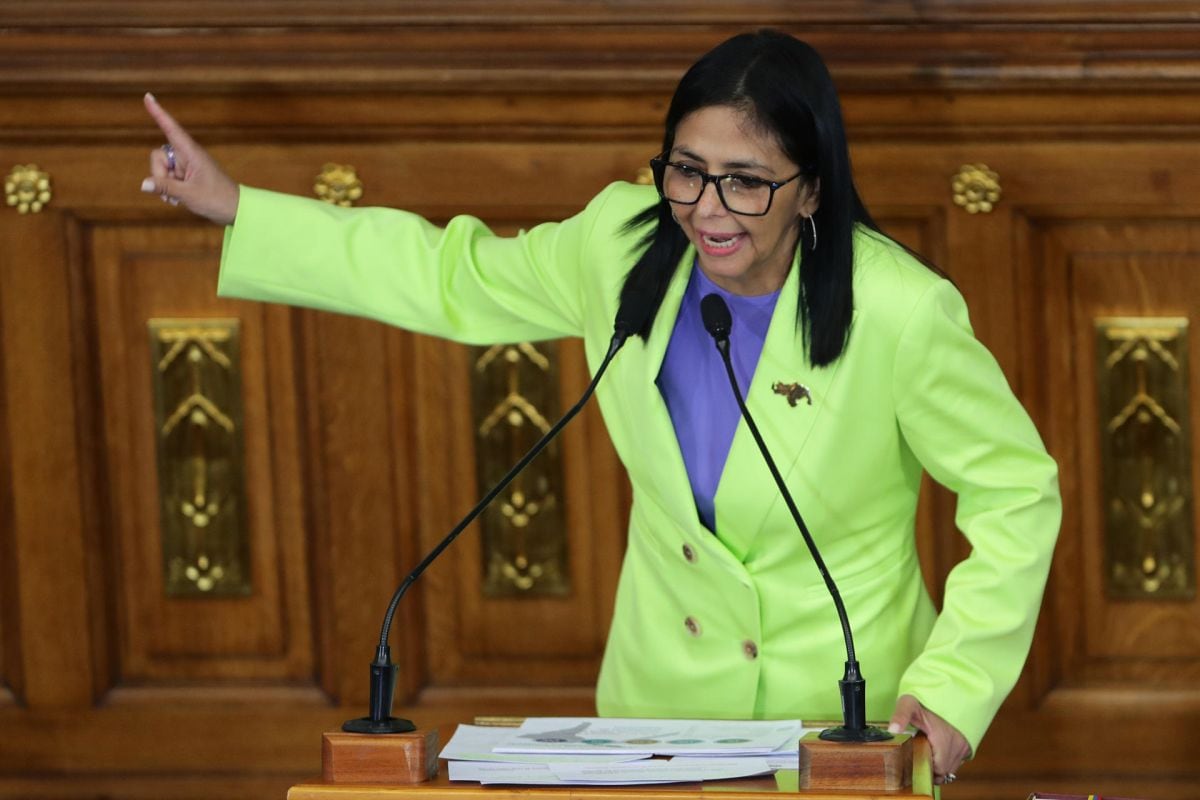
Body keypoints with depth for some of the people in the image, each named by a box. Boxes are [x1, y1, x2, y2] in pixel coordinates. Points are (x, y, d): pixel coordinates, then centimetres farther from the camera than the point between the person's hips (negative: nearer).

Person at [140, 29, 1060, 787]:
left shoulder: (901, 316, -22)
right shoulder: (624, 245, -9)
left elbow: (1017, 491, -10)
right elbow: (457, 278, 9)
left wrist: (951, 687, -18)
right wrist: (237, 208, 8)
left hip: (849, 720, -4)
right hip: (663, 706, 4)